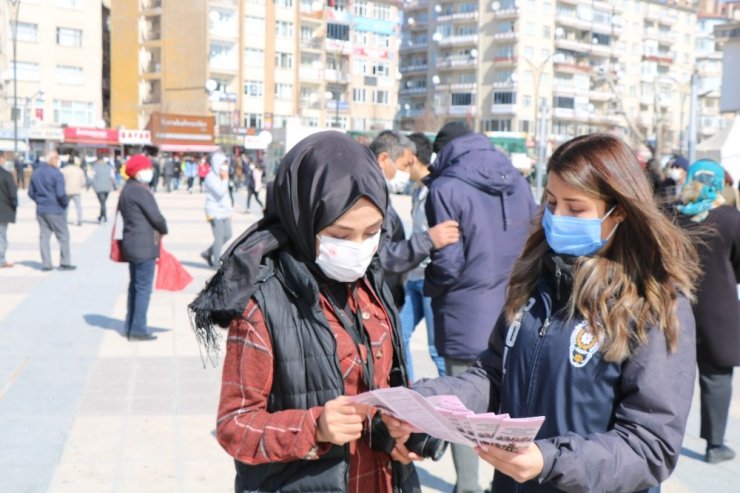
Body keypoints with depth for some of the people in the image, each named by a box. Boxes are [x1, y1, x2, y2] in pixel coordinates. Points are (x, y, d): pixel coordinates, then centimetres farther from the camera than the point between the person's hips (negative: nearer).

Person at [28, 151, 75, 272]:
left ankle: (45, 264, 11)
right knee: (63, 236, 5)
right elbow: (60, 194, -20)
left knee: (44, 236, 10)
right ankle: (65, 263, 8)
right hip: (55, 210, -6)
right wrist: (65, 203, -3)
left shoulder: (35, 173, 7)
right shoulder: (56, 174, -15)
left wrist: (39, 201, 17)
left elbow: (31, 192, 11)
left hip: (40, 210, 6)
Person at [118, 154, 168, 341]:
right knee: (143, 288, -5)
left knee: (135, 286, 16)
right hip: (145, 246, -10)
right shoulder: (141, 191, -16)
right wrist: (163, 230, 2)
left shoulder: (127, 189, 14)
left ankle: (131, 327, 22)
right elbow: (156, 217, -18)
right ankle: (138, 330, -3)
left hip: (132, 244, 10)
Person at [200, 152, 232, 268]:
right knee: (219, 238, -7)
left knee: (227, 235, 9)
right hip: (215, 212, -9)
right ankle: (217, 263, 2)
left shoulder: (222, 177, 16)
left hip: (224, 212, 9)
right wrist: (225, 179, -14)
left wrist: (229, 210, 21)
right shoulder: (211, 177, -11)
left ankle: (207, 253, 24)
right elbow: (220, 192, -23)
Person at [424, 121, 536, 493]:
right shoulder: (518, 181, 4)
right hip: (514, 313, 5)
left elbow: (448, 263, -16)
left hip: (466, 317, -5)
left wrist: (430, 287, 4)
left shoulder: (446, 189, -13)